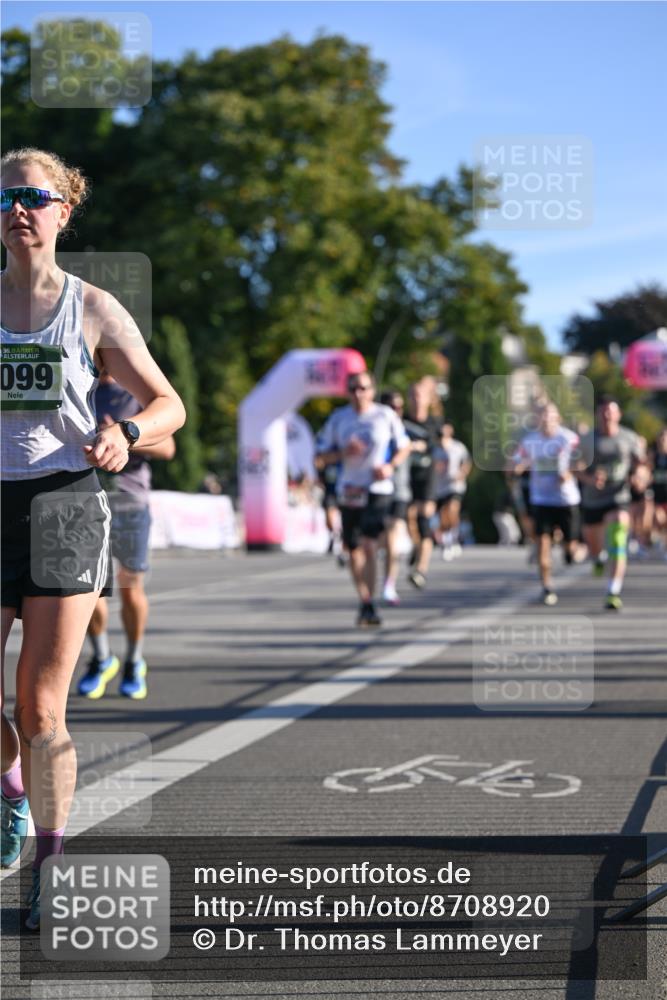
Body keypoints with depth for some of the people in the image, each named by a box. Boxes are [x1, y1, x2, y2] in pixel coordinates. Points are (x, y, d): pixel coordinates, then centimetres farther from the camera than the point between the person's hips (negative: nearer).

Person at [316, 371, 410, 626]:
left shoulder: (386, 416, 1)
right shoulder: (338, 418, 6)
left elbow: (404, 446, 10)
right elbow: (323, 455, 8)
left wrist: (390, 466, -9)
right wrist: (344, 453, -12)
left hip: (378, 489, -3)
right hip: (348, 491, 3)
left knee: (369, 545, -17)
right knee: (353, 549, 8)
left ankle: (369, 605, -17)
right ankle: (364, 601, 23)